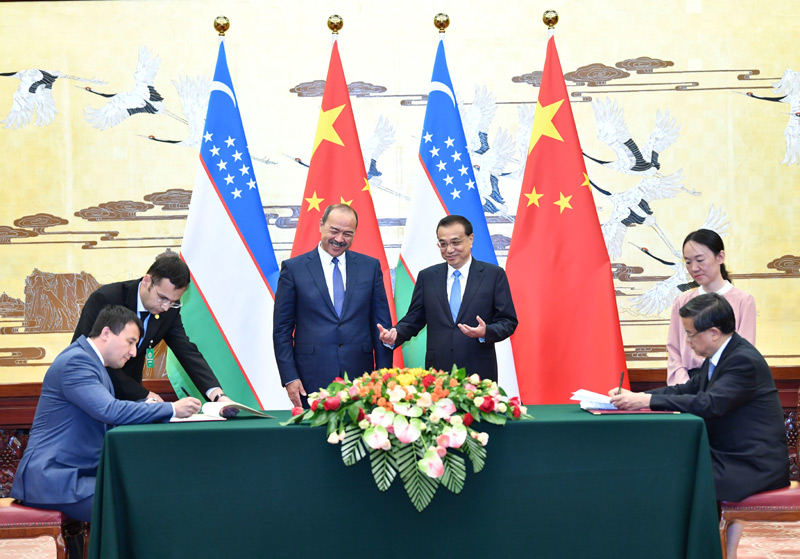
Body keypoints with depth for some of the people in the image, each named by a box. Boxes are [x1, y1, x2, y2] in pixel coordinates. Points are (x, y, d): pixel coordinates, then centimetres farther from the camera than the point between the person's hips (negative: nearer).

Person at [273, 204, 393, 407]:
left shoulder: (370, 267, 9)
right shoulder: (293, 268, 3)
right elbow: (282, 329, 3)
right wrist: (289, 377, -5)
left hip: (359, 376, 2)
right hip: (312, 379, -2)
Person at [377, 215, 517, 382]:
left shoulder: (494, 274, 3)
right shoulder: (427, 277, 12)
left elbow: (508, 322, 0)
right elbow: (414, 319, 12)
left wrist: (485, 332, -19)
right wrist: (395, 334, -8)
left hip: (478, 372, -2)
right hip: (437, 371, 2)